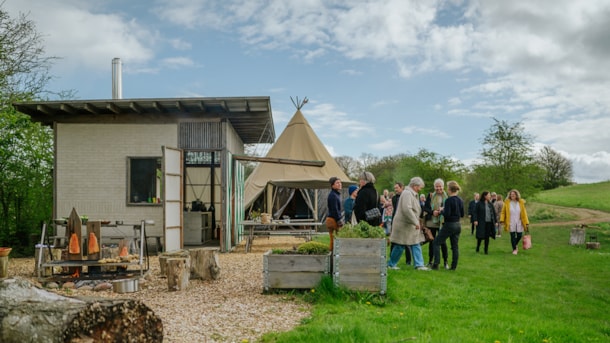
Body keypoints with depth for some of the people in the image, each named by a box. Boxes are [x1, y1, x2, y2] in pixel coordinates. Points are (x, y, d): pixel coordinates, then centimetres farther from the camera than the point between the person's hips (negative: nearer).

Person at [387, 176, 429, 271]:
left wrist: (417, 221, 18)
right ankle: (391, 264, 13)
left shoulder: (412, 194, 16)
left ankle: (419, 264, 8)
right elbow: (407, 209, -29)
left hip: (410, 225, 10)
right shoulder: (407, 193, -18)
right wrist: (416, 222, -26)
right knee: (400, 246, 0)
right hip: (404, 225, -10)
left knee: (416, 245, 6)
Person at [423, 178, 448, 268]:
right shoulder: (430, 196, 3)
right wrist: (432, 212, -15)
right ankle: (430, 261, 20)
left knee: (443, 242, -1)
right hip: (431, 222, 1)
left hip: (442, 222, -1)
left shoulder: (446, 197, 1)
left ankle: (445, 262, 10)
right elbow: (425, 208, 1)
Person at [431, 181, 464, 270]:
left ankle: (436, 264, -2)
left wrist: (442, 210, -3)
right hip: (457, 225, 7)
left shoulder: (448, 200, -17)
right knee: (455, 246, 11)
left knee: (436, 243, 4)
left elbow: (446, 214, -21)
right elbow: (462, 214, 12)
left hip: (449, 225, -7)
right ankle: (454, 266, 12)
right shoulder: (460, 201, 5)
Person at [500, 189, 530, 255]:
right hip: (511, 223, -2)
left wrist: (526, 223, -2)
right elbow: (503, 212, 0)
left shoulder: (521, 202, -1)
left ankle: (515, 245, 36)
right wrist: (502, 220, -12)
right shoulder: (507, 202, -5)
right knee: (513, 236, 0)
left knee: (519, 235, 6)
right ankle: (514, 249, 15)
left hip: (519, 223, 2)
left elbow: (524, 213, 1)